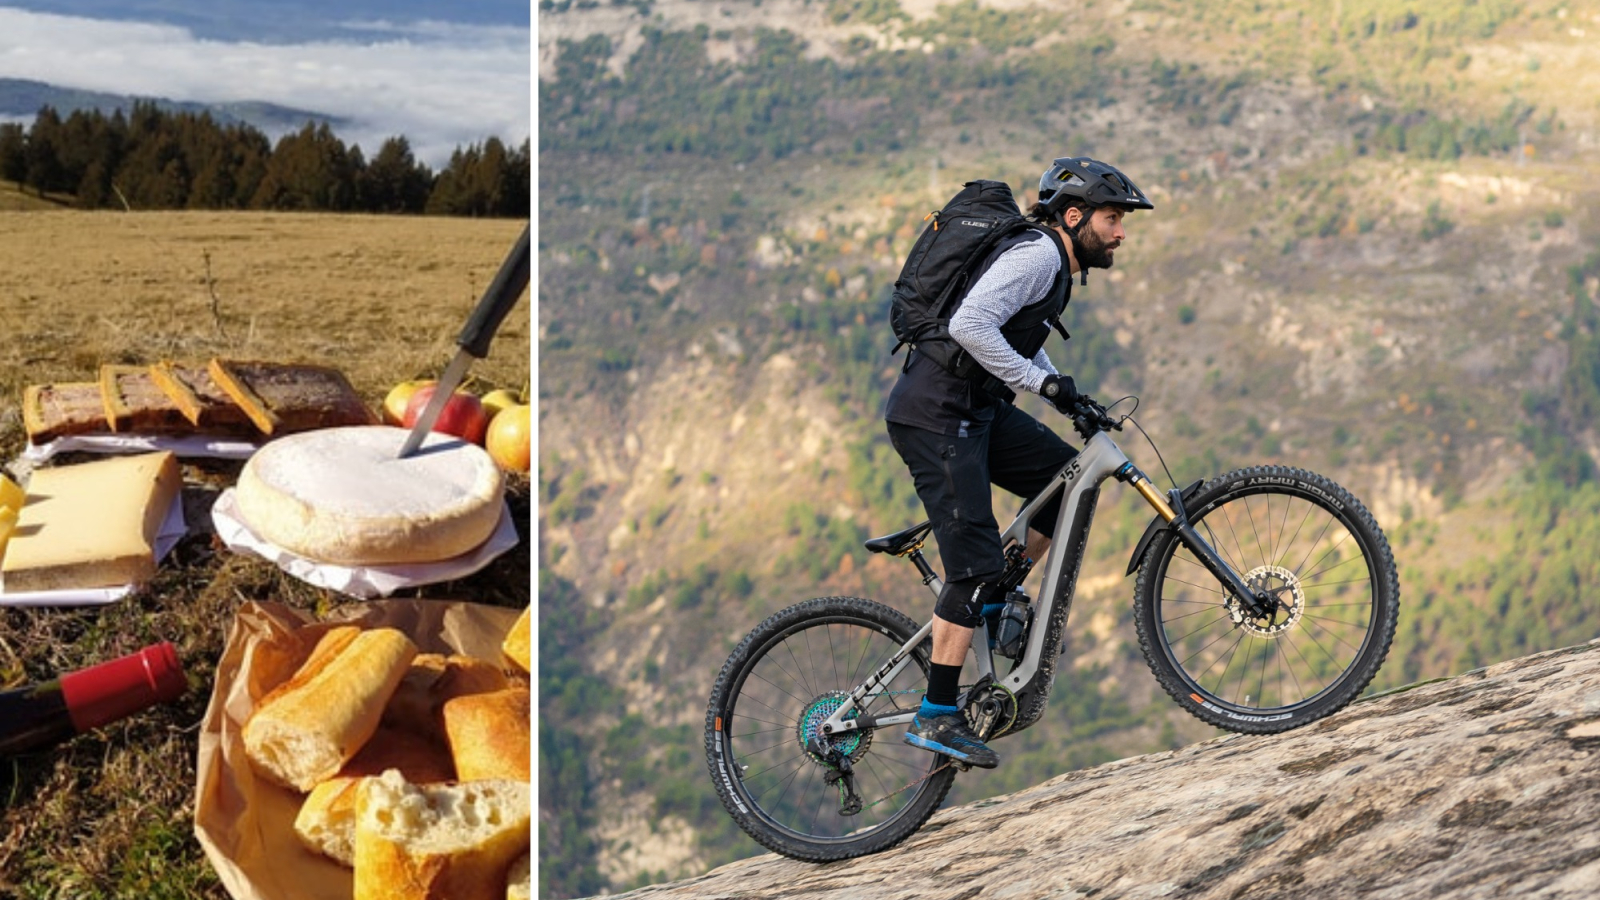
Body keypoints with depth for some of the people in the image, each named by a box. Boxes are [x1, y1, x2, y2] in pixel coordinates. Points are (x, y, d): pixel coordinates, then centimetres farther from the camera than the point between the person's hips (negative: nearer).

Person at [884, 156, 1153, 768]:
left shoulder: (1055, 264, 17)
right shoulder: (1036, 254, -15)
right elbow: (969, 325, -28)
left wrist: (1071, 397, 19)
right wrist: (1042, 382, -24)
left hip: (977, 408, 10)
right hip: (935, 415, -10)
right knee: (976, 561, -11)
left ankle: (995, 603, 16)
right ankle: (935, 718, -5)